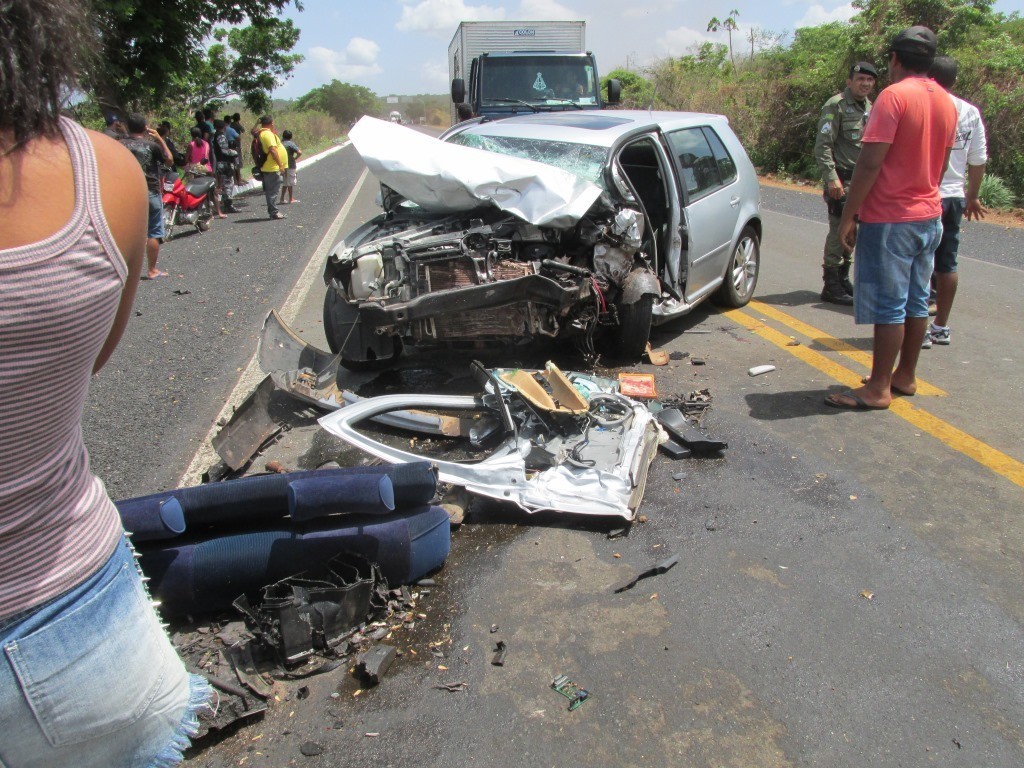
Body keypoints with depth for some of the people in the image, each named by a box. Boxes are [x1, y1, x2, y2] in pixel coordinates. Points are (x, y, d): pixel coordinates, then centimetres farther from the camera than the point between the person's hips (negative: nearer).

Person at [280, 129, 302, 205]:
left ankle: (282, 198, 13)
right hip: (290, 165, -6)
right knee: (291, 182, 2)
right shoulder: (291, 144, -10)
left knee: (285, 183, 15)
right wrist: (295, 158, -5)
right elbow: (299, 152, -20)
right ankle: (291, 199, 7)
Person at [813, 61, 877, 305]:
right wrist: (831, 178, -22)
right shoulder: (836, 106, -8)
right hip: (842, 181, -8)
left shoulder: (869, 108, 16)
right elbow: (822, 145, -14)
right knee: (839, 232, -7)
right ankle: (831, 286, -1)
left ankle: (843, 279, 22)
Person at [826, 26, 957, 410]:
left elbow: (870, 164, -20)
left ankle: (878, 389, 1)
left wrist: (847, 217, -15)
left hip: (890, 220, -8)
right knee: (915, 301, 13)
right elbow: (940, 164, 19)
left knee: (887, 306, -5)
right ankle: (906, 376, 23)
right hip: (929, 216, 8)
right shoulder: (947, 102, 11)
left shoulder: (894, 96, -15)